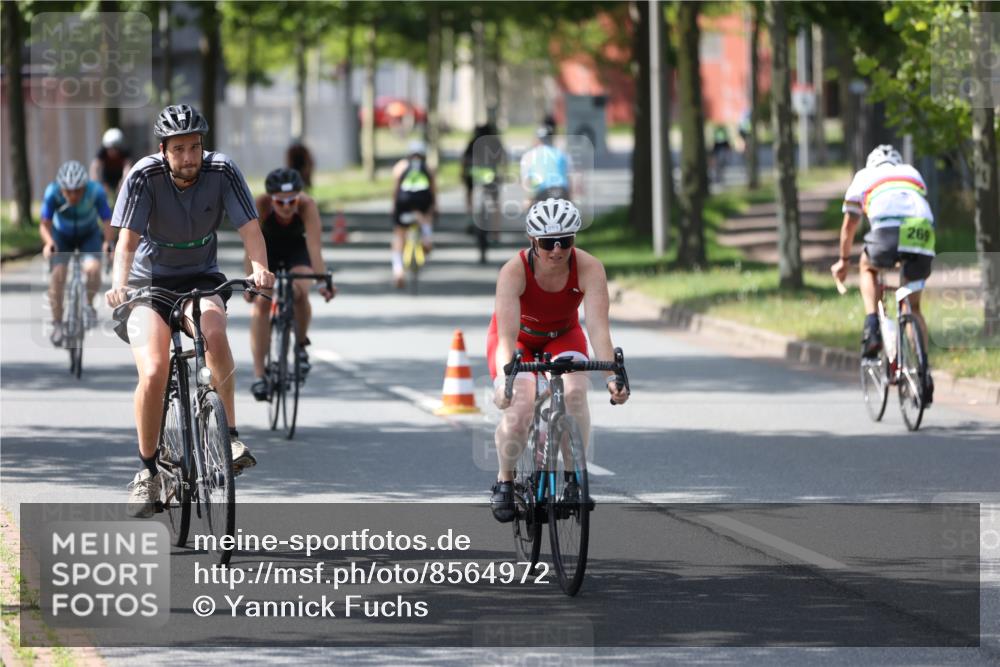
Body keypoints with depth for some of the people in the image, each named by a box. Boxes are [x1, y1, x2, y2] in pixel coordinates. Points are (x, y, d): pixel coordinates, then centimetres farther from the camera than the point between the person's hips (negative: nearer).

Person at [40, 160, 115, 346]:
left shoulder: (95, 191, -31)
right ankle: (57, 324, -2)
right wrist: (49, 242, -48)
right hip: (62, 236, 1)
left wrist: (108, 242, -48)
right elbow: (45, 225, -28)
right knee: (57, 275, -18)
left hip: (89, 235, -1)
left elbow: (107, 222, -30)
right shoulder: (52, 193, -30)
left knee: (92, 268, -27)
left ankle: (89, 305, 0)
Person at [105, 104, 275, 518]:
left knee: (213, 332, -35)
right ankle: (147, 471, -3)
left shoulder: (222, 172, -13)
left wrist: (259, 268, -39)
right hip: (150, 282, -1)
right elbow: (127, 239, -23)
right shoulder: (144, 176, -17)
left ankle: (230, 436, -22)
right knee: (153, 374, -22)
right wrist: (119, 284, -41)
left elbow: (249, 228, -18)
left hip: (201, 280, 1)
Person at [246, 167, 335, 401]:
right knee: (261, 302, -18)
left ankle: (301, 344, 2)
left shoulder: (307, 205, -33)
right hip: (267, 250, 0)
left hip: (296, 249, 0)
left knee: (299, 292, -27)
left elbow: (314, 246, -38)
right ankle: (259, 375, -15)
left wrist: (322, 281, -49)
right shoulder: (260, 205, -33)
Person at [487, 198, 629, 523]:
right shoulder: (514, 272, -34)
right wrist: (505, 381, -58)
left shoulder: (589, 269, -30)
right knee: (520, 406, -25)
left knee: (575, 393, -29)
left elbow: (598, 328, -37)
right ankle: (504, 481, -2)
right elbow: (507, 336, -42)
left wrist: (612, 376, -51)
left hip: (563, 337, 1)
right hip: (519, 338, -1)